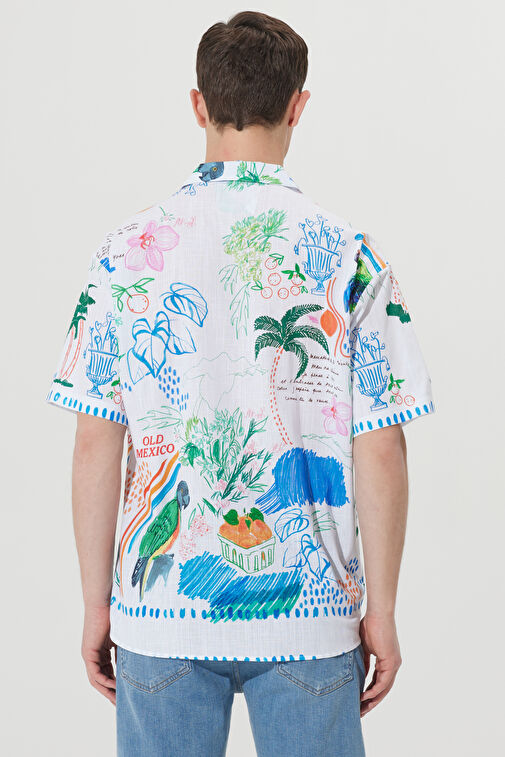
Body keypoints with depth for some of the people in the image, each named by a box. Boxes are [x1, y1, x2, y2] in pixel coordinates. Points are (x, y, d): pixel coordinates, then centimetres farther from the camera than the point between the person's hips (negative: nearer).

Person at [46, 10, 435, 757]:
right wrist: (381, 612, 3)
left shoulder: (127, 250, -4)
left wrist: (97, 604, 6)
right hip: (309, 612, 0)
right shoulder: (349, 254, -6)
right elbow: (380, 455, -6)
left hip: (160, 610, 1)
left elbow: (95, 449, -3)